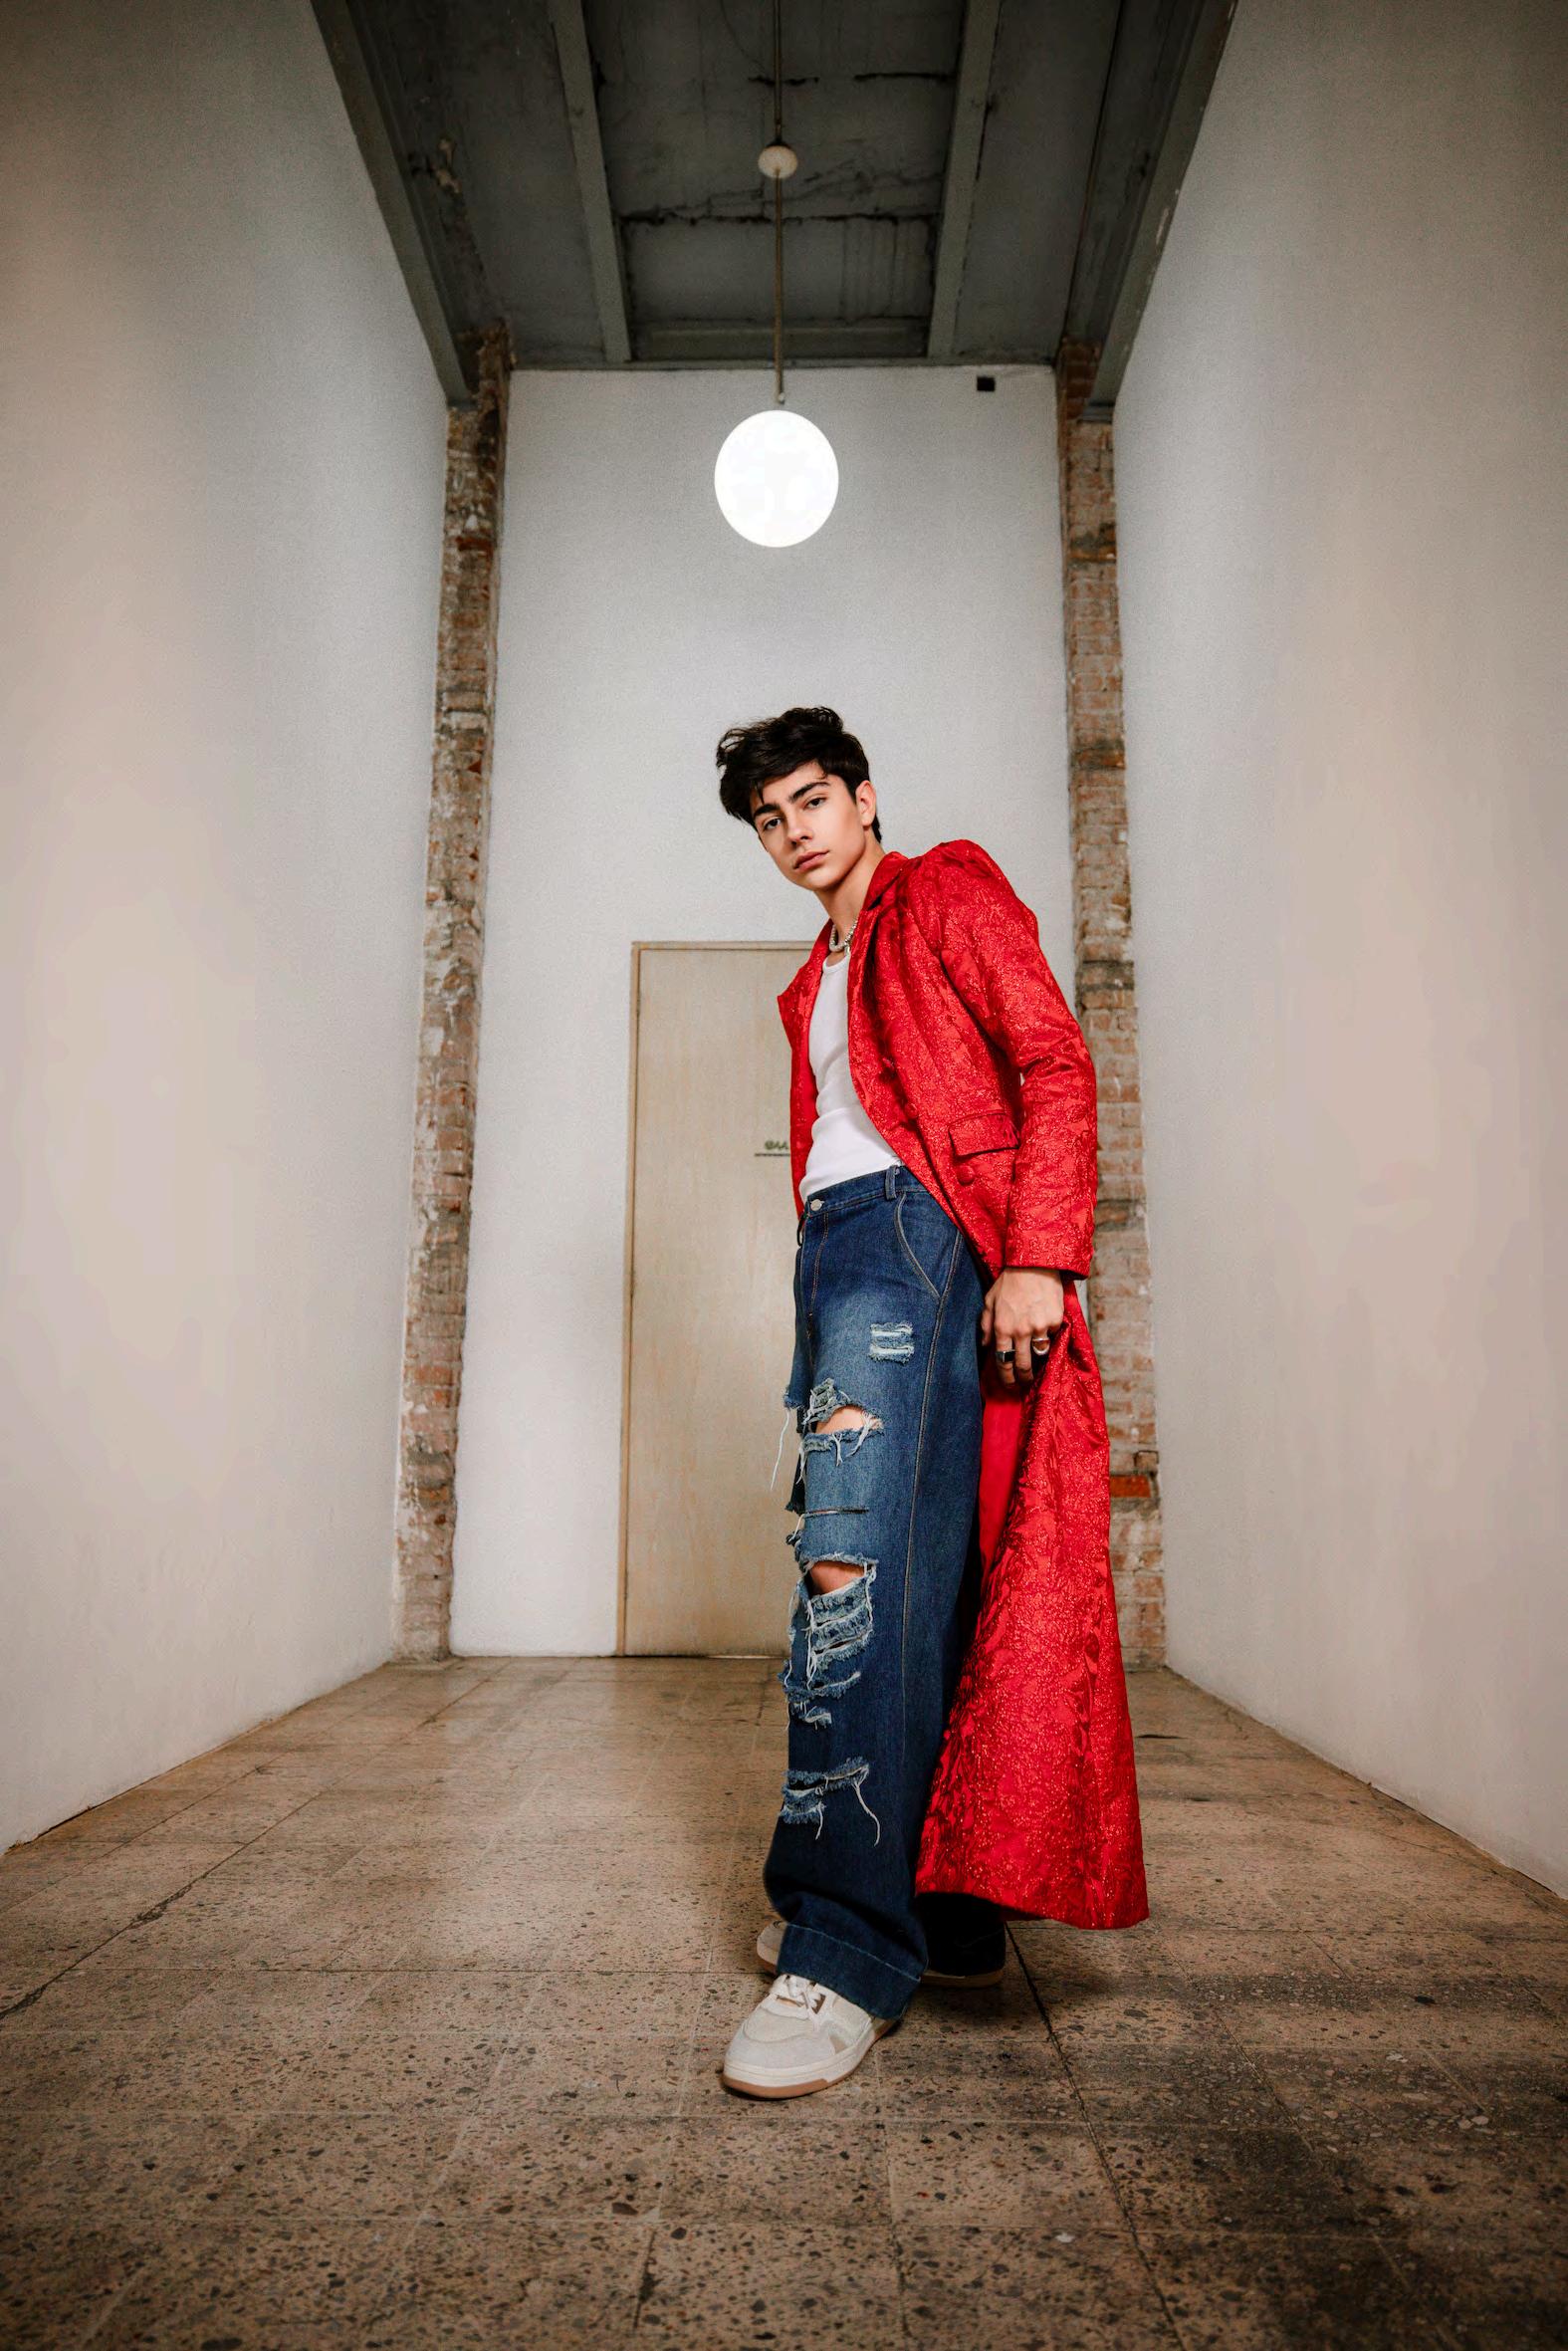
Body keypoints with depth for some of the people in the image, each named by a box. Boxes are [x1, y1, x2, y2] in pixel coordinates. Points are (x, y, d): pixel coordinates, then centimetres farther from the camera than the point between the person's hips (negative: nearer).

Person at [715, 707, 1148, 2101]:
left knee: (855, 1562, -19)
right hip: (836, 1252, 8)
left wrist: (1036, 1256, -18)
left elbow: (1055, 1064, -6)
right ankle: (943, 1911, 15)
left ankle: (847, 1951, -15)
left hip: (919, 1232, -8)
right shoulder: (818, 982, 30)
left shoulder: (950, 891, 7)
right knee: (903, 1584, 6)